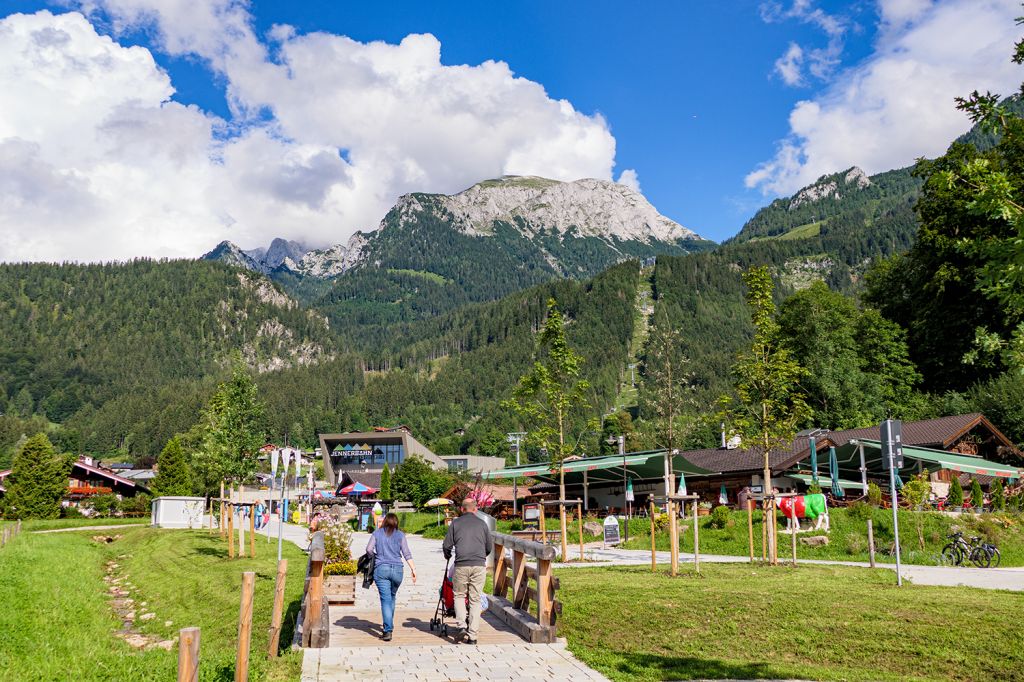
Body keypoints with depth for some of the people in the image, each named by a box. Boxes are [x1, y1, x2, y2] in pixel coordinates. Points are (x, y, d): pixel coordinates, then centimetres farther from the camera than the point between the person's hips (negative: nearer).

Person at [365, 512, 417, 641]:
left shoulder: (377, 533, 6)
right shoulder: (400, 535, 6)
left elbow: (369, 549, -1)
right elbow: (406, 553, 0)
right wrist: (413, 569, -1)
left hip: (381, 569, -1)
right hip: (397, 569, 1)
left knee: (385, 599, -3)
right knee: (392, 597, 20)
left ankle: (388, 631, -12)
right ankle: (388, 626, 30)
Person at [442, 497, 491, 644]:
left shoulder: (455, 523, 7)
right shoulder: (482, 523, 11)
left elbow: (447, 545, 5)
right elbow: (489, 547, 16)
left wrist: (447, 556, 26)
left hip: (461, 565, -1)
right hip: (479, 565, 1)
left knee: (459, 595, 14)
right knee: (475, 599, 7)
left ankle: (462, 625, -4)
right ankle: (472, 635, 4)